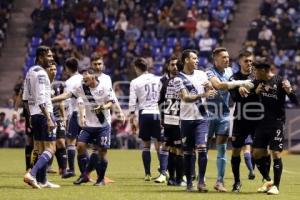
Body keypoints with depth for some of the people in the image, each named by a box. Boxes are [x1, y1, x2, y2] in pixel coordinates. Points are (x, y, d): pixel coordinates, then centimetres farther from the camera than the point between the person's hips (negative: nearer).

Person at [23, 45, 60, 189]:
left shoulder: (30, 72, 14)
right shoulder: (40, 73, -14)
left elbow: (25, 97, 18)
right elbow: (41, 99, -21)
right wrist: (49, 119, -22)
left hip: (34, 115, 9)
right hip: (43, 114, -9)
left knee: (40, 149, 13)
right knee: (50, 149, -9)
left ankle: (42, 181, 16)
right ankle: (31, 174, -21)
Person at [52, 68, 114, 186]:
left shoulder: (104, 88, -9)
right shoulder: (82, 88, 0)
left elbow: (110, 102, -3)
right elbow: (68, 95, -5)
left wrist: (103, 107, -25)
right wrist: (51, 100, -12)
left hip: (103, 124, -4)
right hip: (88, 124, 4)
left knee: (102, 151, -3)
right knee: (80, 146, -9)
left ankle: (101, 178, 12)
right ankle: (84, 175, 4)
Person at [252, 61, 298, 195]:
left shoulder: (279, 82, -9)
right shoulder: (258, 82, 7)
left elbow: (295, 101, -12)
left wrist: (289, 90, -32)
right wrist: (256, 92, -3)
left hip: (276, 123, -6)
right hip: (262, 122, 6)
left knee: (276, 153, -7)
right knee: (257, 153, 5)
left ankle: (276, 186, 4)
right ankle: (268, 181, 23)